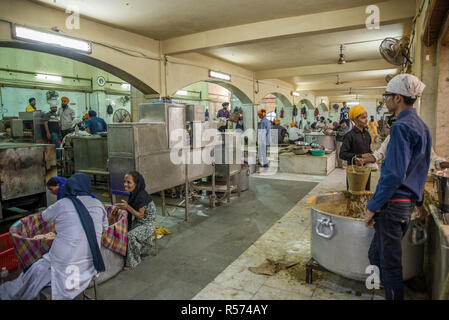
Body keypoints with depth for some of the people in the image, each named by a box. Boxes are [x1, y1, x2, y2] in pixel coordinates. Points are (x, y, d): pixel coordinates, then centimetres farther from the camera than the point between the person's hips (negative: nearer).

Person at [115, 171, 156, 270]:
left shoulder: (142, 196, -25)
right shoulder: (133, 194, 2)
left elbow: (140, 215, -22)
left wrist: (127, 207, -28)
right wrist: (124, 207, -1)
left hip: (148, 224, -9)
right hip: (138, 222, 9)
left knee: (131, 235, -27)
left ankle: (133, 262, -6)